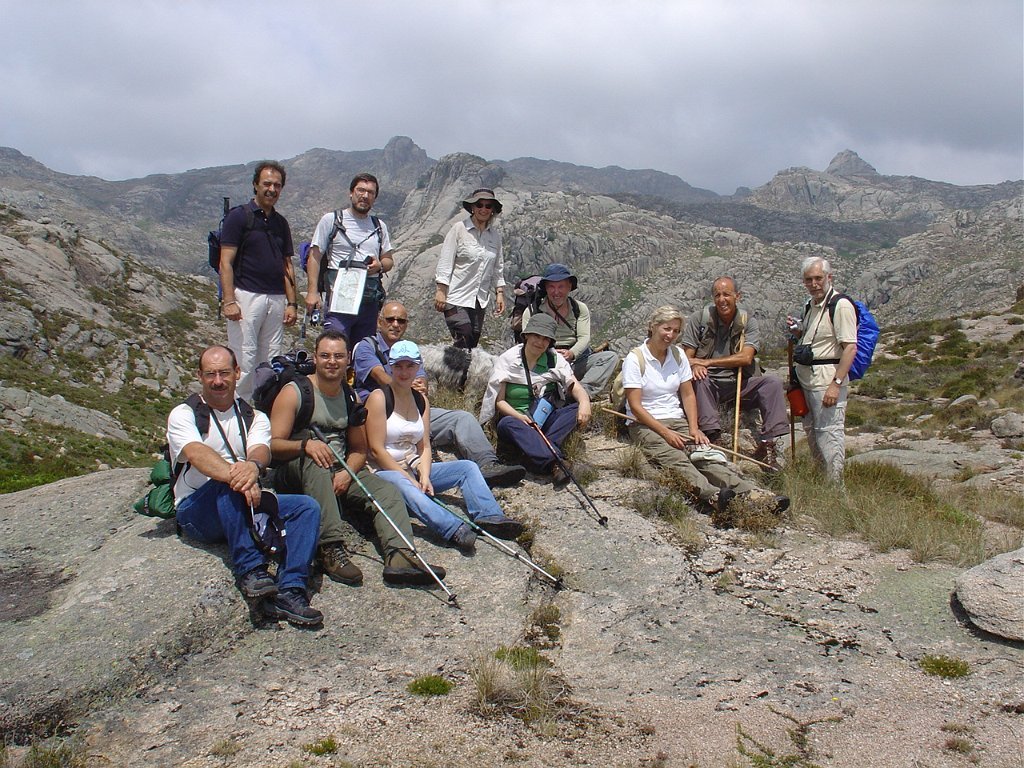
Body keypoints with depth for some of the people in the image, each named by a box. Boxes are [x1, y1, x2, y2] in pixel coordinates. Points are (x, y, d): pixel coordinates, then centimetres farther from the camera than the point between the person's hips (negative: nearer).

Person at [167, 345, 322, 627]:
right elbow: (197, 454, -20)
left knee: (307, 506, -20)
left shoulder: (254, 417, 14)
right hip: (196, 510, -4)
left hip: (244, 508, 4)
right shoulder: (183, 414, 2)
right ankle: (250, 569, -36)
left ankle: (289, 591, -34)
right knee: (227, 484, -36)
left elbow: (261, 450, -10)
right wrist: (236, 477, -41)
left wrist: (253, 466, -38)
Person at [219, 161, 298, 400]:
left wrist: (291, 303, 10)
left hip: (276, 298, 6)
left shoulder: (281, 222, 16)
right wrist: (228, 300, -17)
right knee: (244, 360, -7)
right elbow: (226, 263, -7)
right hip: (246, 296, -6)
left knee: (272, 361, 7)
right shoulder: (238, 216, -1)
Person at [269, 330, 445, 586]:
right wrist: (305, 444, -31)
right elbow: (273, 444, -11)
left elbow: (359, 450, 13)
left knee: (388, 491, -18)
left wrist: (346, 473, -9)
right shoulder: (294, 392, -2)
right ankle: (331, 549, -43)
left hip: (342, 473, 5)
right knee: (316, 466, -38)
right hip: (296, 472, -5)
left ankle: (399, 556, -39)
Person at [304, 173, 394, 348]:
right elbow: (315, 256, 2)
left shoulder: (379, 226, 17)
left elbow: (389, 260, 22)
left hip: (370, 302, 5)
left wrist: (380, 265, -3)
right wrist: (312, 291, -9)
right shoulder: (331, 220, 5)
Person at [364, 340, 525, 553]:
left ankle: (489, 516, -32)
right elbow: (376, 450, -14)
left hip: (413, 468, 7)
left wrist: (424, 477, -13)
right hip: (384, 471, -7)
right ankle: (454, 530, -57)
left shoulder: (421, 400, 12)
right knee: (403, 486, -40)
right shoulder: (379, 397, -8)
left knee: (467, 467, -8)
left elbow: (424, 447, 6)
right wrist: (409, 478, -18)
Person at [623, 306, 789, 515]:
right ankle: (712, 496, -58)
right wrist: (665, 432, -19)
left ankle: (750, 492, -44)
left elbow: (688, 395, 10)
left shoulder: (678, 355, 11)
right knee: (675, 459, -34)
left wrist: (694, 428, -6)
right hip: (645, 425, -4)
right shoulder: (634, 359, -6)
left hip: (677, 421, 5)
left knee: (705, 453, -24)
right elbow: (635, 406, -11)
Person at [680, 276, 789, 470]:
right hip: (708, 384, -2)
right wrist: (694, 366, -31)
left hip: (738, 384, 2)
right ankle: (711, 435, -43)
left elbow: (745, 358, -14)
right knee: (698, 378, -34)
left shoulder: (749, 323, 2)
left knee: (772, 383, -20)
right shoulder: (698, 319, -1)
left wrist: (708, 362, -22)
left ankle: (768, 443, -26)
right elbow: (686, 356, -5)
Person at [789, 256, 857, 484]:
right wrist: (798, 330, 9)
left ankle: (835, 486, -1)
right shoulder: (810, 305, 15)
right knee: (811, 431, 17)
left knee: (829, 432, -8)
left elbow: (850, 348, -19)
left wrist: (836, 383, -24)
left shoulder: (841, 305, -13)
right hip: (807, 378, 10)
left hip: (827, 377, -10)